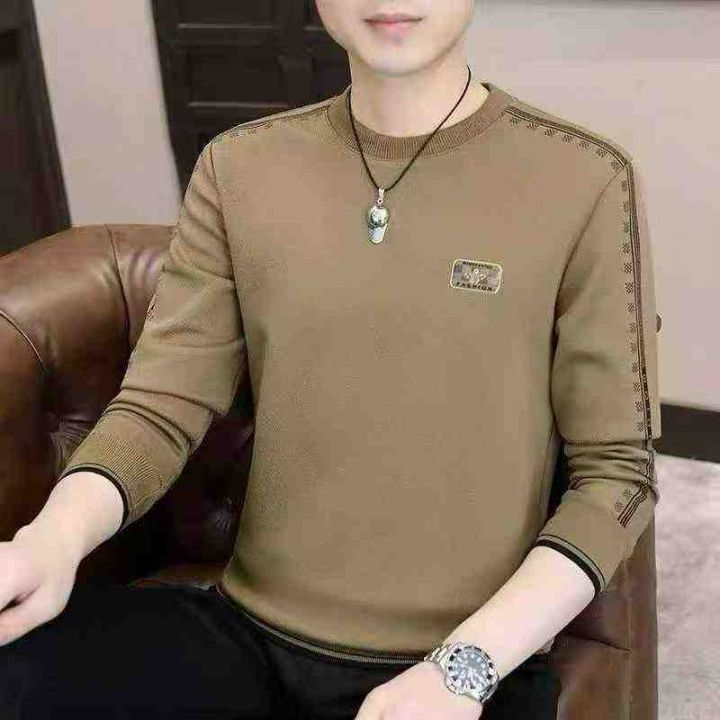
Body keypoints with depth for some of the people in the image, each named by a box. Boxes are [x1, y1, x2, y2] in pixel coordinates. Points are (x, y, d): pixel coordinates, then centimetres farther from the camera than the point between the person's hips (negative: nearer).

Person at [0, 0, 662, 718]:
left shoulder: (584, 180, -5)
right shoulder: (238, 167, 4)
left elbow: (617, 468, -4)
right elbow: (161, 406, 1)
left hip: (476, 661, -1)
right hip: (246, 634, 2)